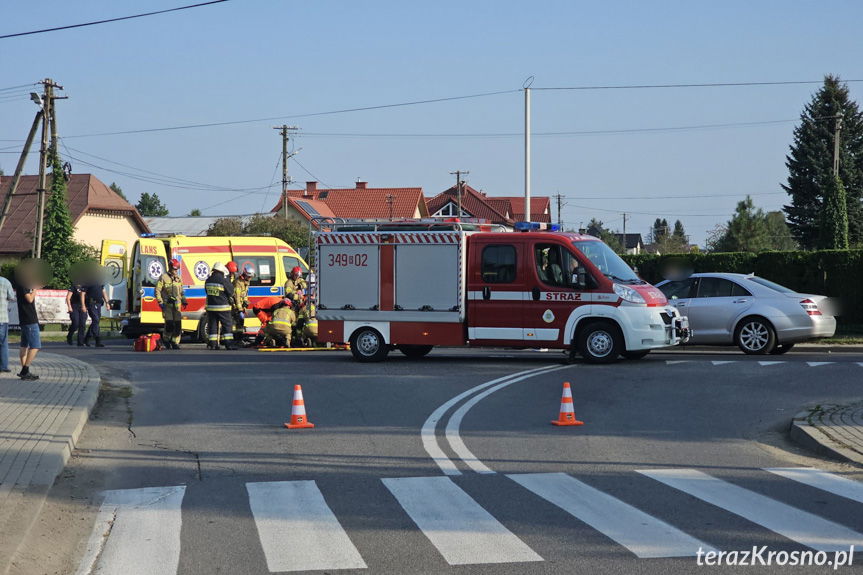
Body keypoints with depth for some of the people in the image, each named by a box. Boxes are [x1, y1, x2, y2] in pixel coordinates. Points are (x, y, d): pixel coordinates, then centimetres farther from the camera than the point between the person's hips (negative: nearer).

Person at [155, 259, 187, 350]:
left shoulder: (178, 278, 15)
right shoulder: (164, 277, -2)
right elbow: (157, 290, -3)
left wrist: (183, 300, 14)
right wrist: (160, 302, -10)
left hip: (177, 304, 5)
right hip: (167, 304, -5)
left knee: (178, 323, -2)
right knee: (169, 323, -8)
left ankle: (175, 342, 6)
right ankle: (167, 340, 11)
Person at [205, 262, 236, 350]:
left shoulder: (208, 281, 5)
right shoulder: (223, 281, -14)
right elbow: (231, 291, -6)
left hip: (211, 307, 5)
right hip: (222, 307, -5)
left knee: (212, 325, 9)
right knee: (227, 325, 1)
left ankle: (212, 344, 9)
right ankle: (228, 344, -2)